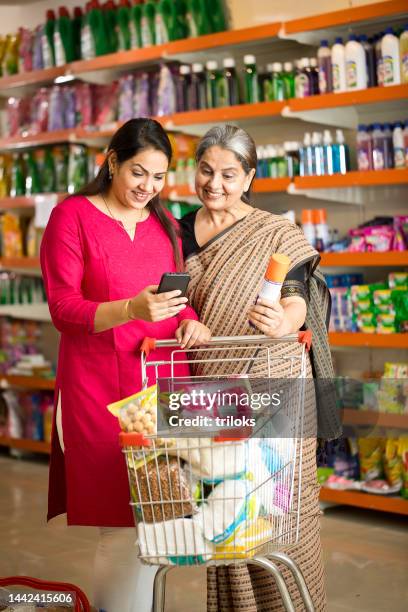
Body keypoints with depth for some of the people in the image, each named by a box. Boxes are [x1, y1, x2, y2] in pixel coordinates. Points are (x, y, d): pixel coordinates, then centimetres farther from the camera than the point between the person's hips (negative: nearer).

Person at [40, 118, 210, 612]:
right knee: (122, 526, -3)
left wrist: (189, 321, -4)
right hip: (100, 388, -5)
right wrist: (131, 309, -25)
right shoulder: (72, 216, -3)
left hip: (161, 380, 5)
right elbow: (63, 308, -9)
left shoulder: (164, 224, 14)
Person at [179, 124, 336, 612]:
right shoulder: (180, 232, 11)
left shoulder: (277, 234, -1)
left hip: (271, 392, -3)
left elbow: (296, 297, -10)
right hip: (209, 394, 3)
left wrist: (285, 321, -33)